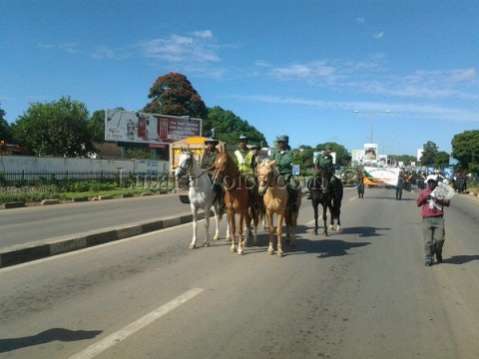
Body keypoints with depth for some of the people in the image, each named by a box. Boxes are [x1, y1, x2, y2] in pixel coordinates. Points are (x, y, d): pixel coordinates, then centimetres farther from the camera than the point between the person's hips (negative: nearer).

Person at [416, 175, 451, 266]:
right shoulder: (423, 192, 13)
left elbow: (447, 203, 6)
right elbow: (418, 203, 4)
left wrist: (439, 200, -11)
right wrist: (425, 197, -12)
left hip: (439, 218, 1)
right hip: (427, 219, -1)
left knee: (440, 239, -6)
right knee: (428, 240, -5)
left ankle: (438, 255, 21)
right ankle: (428, 259, 2)